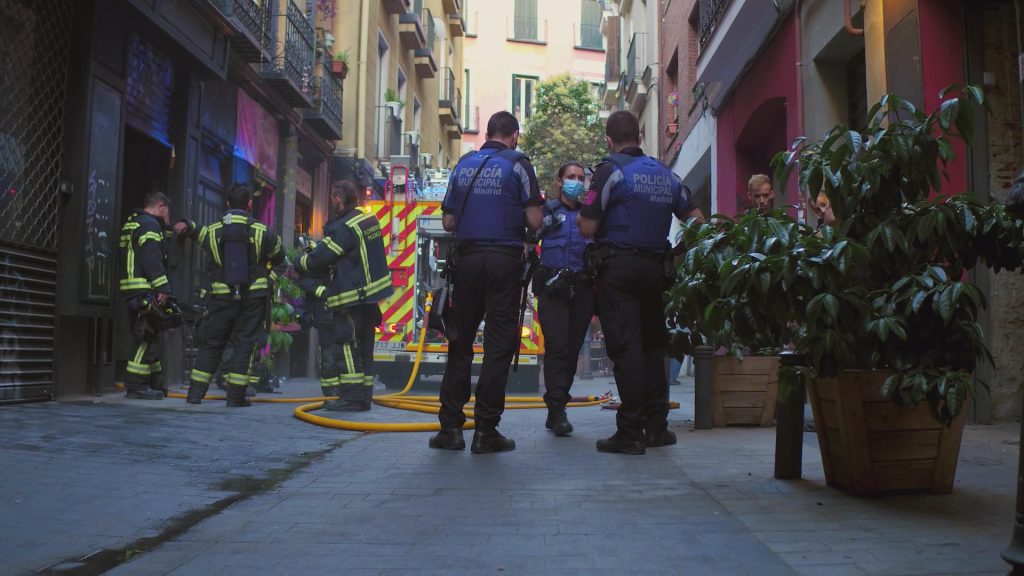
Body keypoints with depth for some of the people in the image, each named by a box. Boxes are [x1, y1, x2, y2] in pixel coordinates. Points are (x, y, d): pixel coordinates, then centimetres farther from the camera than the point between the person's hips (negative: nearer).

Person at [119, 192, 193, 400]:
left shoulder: (132, 224, 25)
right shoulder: (149, 225, -9)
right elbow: (151, 260, -20)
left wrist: (184, 226, 17)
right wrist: (162, 289, -22)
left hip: (133, 291, 11)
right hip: (146, 291, -11)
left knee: (149, 339, 15)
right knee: (149, 339, -8)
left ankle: (155, 383, 22)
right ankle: (136, 386, -8)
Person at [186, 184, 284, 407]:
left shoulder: (211, 231, 0)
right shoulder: (262, 232, -4)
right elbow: (278, 257, 8)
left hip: (221, 295, 2)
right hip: (253, 297, -1)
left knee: (210, 343, 12)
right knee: (244, 344, 5)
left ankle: (196, 393, 14)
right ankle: (235, 396, 4)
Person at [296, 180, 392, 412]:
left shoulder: (344, 228, -18)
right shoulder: (369, 220, 9)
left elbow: (318, 260, -14)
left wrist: (299, 264, 4)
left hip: (350, 299, -9)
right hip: (370, 296, 9)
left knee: (344, 346, -3)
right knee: (363, 347, 12)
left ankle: (351, 397, -3)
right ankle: (364, 396, 17)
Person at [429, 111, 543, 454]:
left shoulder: (463, 165, 12)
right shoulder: (517, 164, 0)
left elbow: (448, 222, 11)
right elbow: (535, 221, -7)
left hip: (468, 258, 4)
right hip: (504, 258, -4)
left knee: (460, 341, 9)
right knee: (499, 344, 0)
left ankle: (450, 426, 9)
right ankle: (486, 430, 0)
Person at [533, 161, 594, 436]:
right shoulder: (547, 210, 9)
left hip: (582, 289, 4)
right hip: (554, 287, -4)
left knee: (573, 349, 3)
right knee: (558, 348, -13)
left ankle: (555, 411, 11)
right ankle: (557, 410, -13)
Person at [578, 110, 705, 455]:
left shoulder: (610, 171, -6)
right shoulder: (666, 174, 12)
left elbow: (588, 229, -11)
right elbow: (697, 220, 12)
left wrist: (583, 215, 10)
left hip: (617, 267, -5)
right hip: (655, 267, 6)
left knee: (625, 347, -6)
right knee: (653, 345, 13)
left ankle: (630, 432, -5)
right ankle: (656, 427, 16)